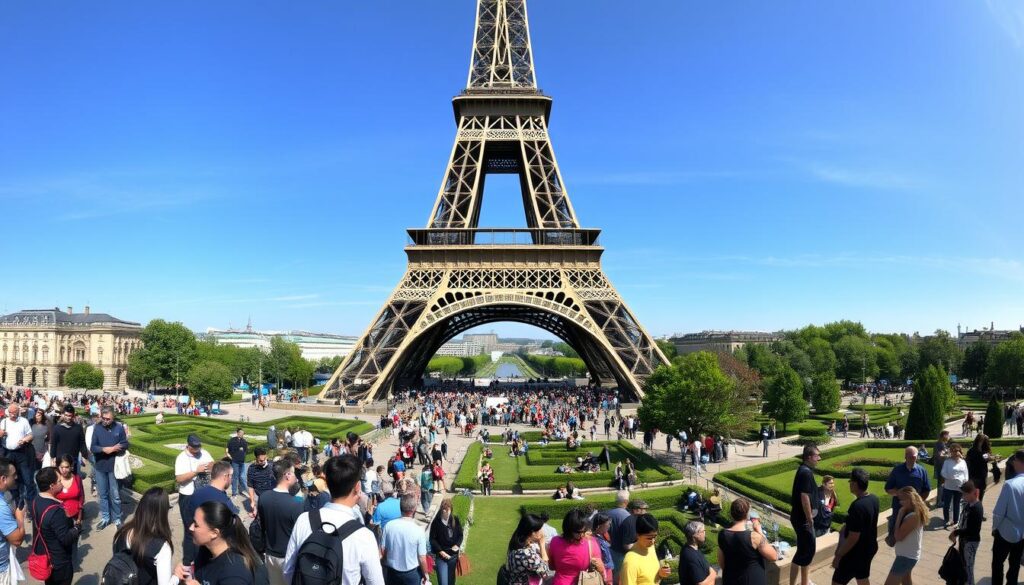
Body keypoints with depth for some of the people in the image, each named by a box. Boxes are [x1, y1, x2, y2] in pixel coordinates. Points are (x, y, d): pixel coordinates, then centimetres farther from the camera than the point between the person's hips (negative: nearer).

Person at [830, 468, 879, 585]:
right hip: (869, 548, 9)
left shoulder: (857, 506, -31)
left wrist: (838, 556, -18)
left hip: (856, 552, -9)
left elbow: (853, 538, -27)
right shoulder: (874, 499, -4)